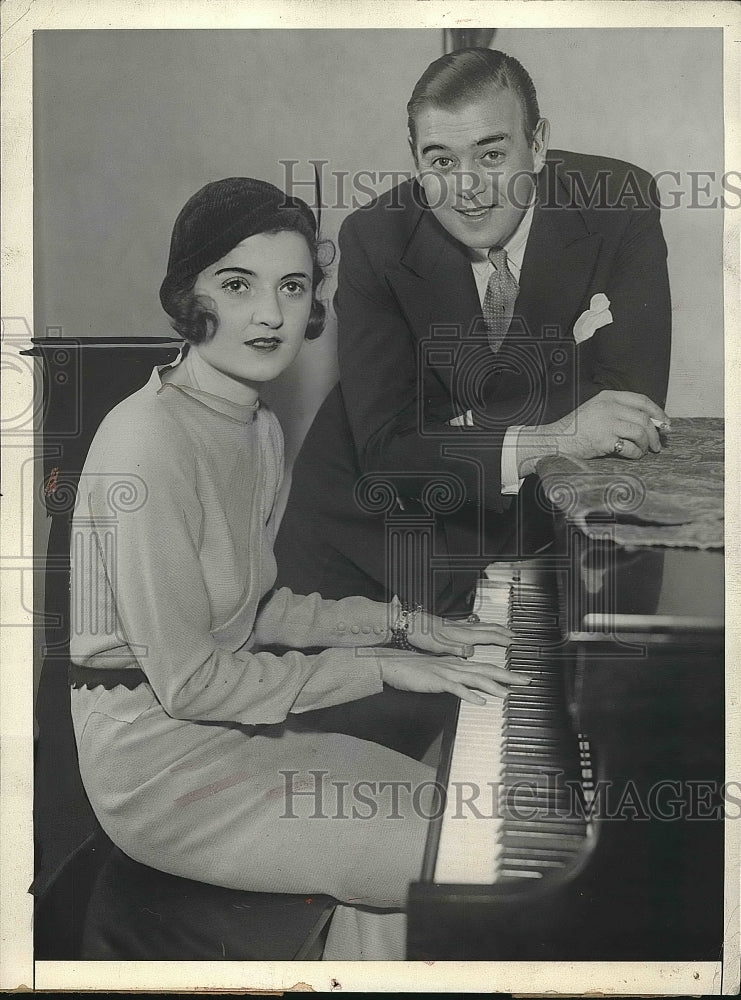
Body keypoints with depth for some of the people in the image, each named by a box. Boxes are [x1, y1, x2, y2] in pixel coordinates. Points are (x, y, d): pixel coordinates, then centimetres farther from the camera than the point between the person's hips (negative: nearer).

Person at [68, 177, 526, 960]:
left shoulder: (260, 430, 6)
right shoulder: (148, 440, -23)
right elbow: (188, 681, -23)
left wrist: (404, 625, 2)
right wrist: (380, 667, -18)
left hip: (227, 729, 9)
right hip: (158, 759, -9)